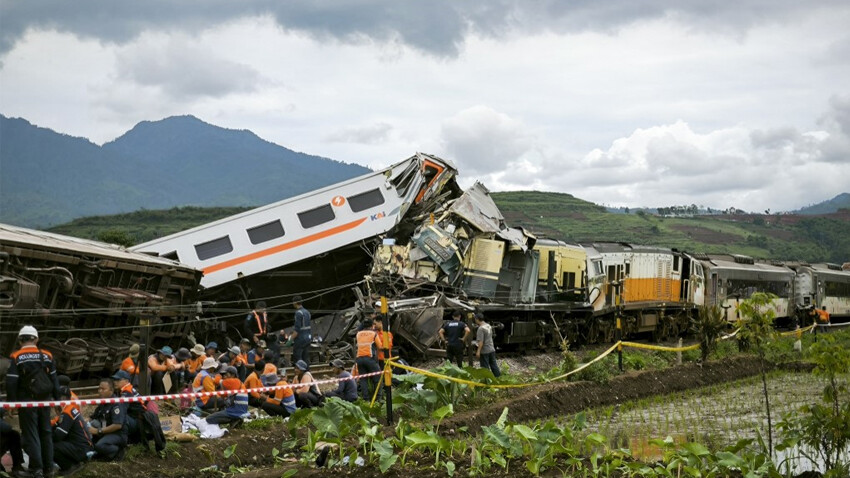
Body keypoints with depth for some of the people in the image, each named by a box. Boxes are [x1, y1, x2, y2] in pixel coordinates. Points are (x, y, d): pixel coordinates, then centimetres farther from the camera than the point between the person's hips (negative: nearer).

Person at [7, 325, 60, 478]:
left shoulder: (16, 358, -7)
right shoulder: (47, 356, 5)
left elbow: (11, 383, -9)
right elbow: (54, 380, 9)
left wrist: (11, 403, -2)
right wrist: (57, 399, 16)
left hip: (26, 402, -4)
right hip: (45, 401, 4)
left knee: (30, 434, 1)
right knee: (46, 432, 13)